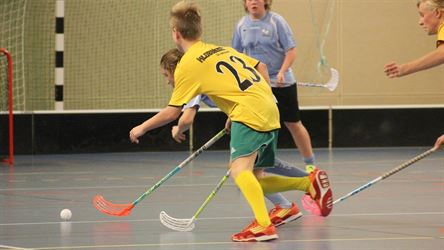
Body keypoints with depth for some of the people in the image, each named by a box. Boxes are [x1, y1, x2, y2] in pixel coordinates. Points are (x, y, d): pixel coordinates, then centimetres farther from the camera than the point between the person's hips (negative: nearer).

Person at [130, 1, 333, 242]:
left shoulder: (187, 65, -1)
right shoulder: (221, 49, 20)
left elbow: (171, 113, 2)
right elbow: (260, 66, 22)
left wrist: (142, 128, 16)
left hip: (250, 111, -8)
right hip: (270, 111, 8)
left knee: (240, 170, -21)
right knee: (252, 180, 13)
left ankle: (263, 225, -40)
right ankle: (310, 182, 3)